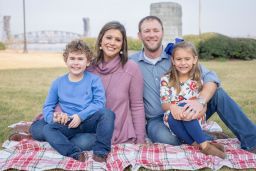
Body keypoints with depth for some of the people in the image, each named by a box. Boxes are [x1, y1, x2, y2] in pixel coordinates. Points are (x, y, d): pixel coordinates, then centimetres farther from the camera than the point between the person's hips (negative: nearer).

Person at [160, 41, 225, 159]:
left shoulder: (197, 80, 4)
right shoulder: (166, 80, 1)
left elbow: (203, 106, 1)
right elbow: (164, 105, -3)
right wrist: (172, 107, -27)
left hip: (194, 120, 0)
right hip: (173, 119, 0)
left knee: (185, 107, -31)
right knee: (174, 117, -34)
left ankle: (198, 143, -26)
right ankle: (204, 144, -28)